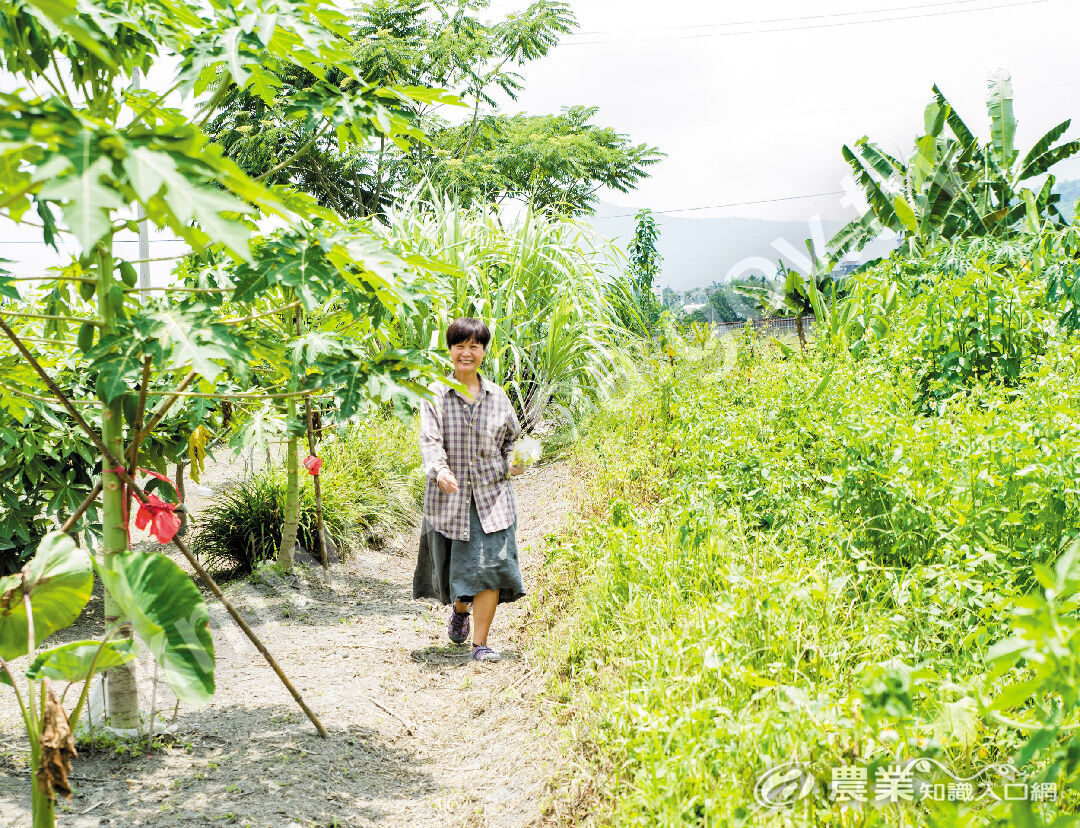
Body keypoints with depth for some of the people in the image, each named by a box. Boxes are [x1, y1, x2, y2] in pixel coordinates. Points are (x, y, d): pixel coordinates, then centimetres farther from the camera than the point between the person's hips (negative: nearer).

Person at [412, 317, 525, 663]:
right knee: (452, 564, 10)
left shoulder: (496, 395, 8)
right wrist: (440, 471, -32)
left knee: (490, 564, -9)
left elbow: (512, 436, 22)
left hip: (491, 495, 1)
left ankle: (480, 642, -2)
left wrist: (512, 464, 2)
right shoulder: (435, 394, -1)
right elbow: (429, 439, -13)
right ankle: (460, 609, 45)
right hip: (449, 496, -1)